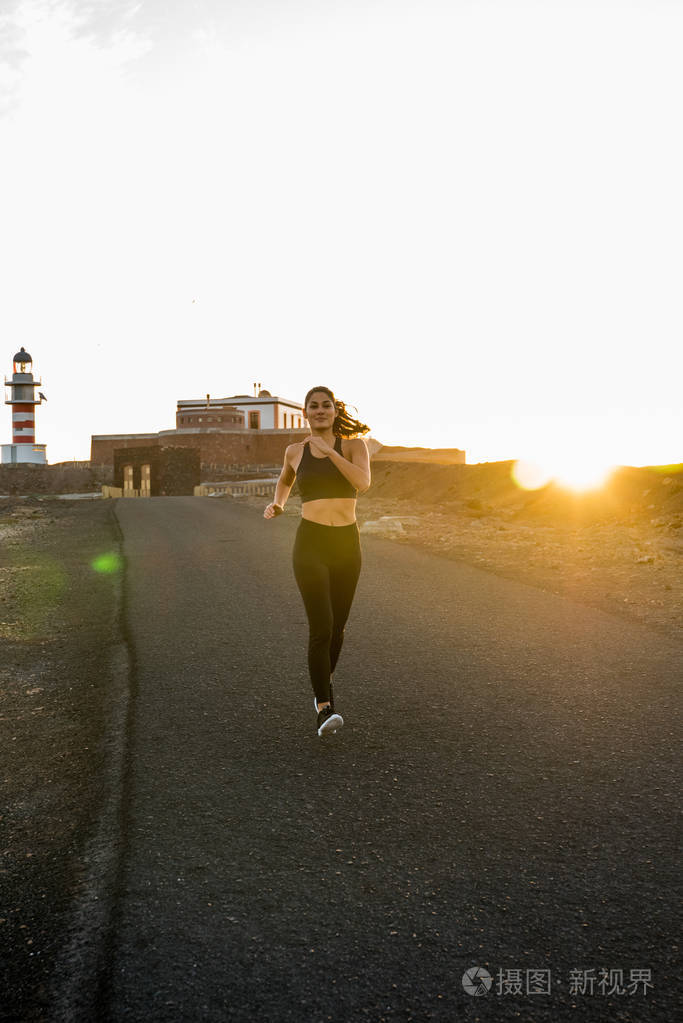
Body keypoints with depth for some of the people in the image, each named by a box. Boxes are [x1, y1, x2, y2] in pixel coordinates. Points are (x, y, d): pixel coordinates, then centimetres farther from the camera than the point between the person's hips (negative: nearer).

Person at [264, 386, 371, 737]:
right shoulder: (295, 451, 6)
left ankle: (323, 685, 41)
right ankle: (325, 709, -11)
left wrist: (329, 451, -21)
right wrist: (277, 505, 11)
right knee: (321, 627, -17)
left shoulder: (354, 444, 1)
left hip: (347, 544, 2)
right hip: (310, 545, -1)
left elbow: (363, 482, -19)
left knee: (337, 627, 15)